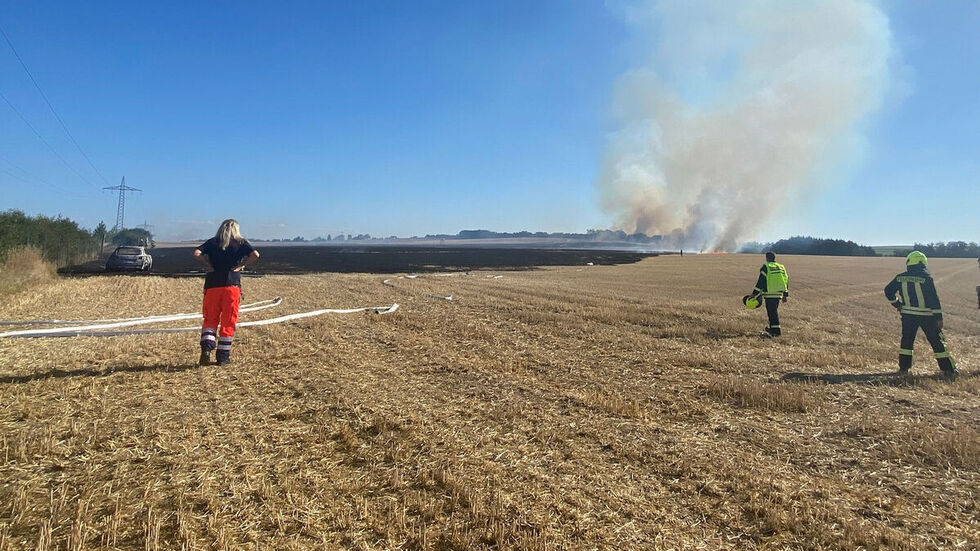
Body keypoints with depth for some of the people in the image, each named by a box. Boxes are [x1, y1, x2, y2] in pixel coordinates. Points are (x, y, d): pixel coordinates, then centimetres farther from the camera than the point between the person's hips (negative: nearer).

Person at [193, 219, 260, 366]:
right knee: (228, 322, 6)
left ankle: (206, 348, -7)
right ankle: (223, 356, 8)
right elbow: (255, 255, -8)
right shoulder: (241, 242, 7)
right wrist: (240, 265, 2)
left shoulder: (212, 242, 12)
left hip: (212, 285, 2)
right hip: (232, 285, -1)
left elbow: (197, 253, -3)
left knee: (210, 319, 12)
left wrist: (209, 264, 7)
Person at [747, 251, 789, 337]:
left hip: (769, 295, -6)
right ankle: (772, 327, 30)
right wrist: (785, 295, 20)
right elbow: (786, 281, 14)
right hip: (778, 294, 6)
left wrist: (754, 294, -7)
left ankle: (776, 330, -5)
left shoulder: (766, 267, -7)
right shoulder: (781, 267, 12)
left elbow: (760, 282, -11)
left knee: (772, 312, -3)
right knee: (774, 311, 19)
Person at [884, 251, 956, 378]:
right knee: (937, 342, 6)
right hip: (927, 315, -2)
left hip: (908, 315, 3)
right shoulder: (926, 277, -12)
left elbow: (888, 291, 5)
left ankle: (903, 367, 13)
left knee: (907, 340, 14)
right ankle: (949, 369, 10)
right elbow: (934, 299, -11)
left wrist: (897, 304, 15)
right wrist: (939, 317, -8)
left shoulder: (900, 278, -1)